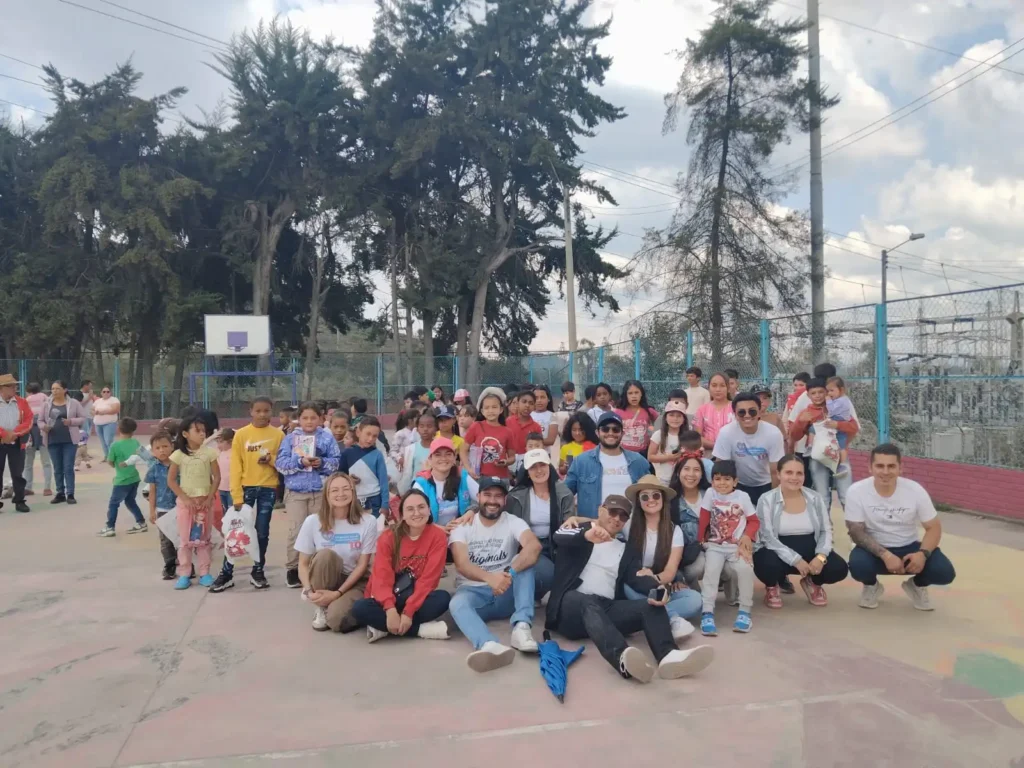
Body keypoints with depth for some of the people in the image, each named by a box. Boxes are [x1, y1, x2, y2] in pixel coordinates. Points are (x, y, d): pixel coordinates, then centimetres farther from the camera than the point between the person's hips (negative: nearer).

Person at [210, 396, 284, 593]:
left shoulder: (278, 435, 2)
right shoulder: (241, 434, -1)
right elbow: (236, 467, -3)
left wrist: (272, 460, -15)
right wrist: (237, 496, -9)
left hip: (268, 488, 1)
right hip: (246, 487, -1)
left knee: (262, 532, 7)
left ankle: (258, 571, 18)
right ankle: (227, 573, 8)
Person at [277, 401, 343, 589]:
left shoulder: (327, 437, 5)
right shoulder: (290, 438, 5)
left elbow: (337, 461, 0)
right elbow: (280, 463, -4)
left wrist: (322, 462, -18)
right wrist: (300, 462, -18)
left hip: (321, 491, 1)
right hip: (295, 491, -1)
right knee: (296, 531, -2)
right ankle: (292, 568, 9)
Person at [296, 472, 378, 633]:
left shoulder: (367, 522, -13)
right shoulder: (312, 522, -10)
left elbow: (362, 565, -11)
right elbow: (303, 564, -5)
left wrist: (338, 593, -18)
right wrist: (309, 591, -22)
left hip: (355, 581, -1)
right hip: (324, 579, 2)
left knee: (336, 619, -31)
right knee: (325, 555, -32)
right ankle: (322, 607, -8)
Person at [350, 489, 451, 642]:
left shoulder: (438, 536, -8)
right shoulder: (388, 537, -5)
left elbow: (429, 578, -14)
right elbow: (382, 577, -15)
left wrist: (408, 612, -24)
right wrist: (390, 609, -32)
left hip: (419, 599, -1)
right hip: (391, 599, 1)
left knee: (442, 598, -32)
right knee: (360, 608, -29)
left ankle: (383, 628, -22)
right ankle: (423, 629, -24)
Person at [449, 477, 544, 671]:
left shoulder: (514, 522, 1)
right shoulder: (463, 526, 2)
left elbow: (534, 546, -22)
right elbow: (461, 564, -16)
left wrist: (510, 573, -39)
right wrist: (490, 578, -38)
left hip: (507, 594, 1)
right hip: (473, 591, -1)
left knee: (525, 561, -23)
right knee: (457, 603, -35)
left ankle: (521, 626, -38)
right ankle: (490, 646, -66)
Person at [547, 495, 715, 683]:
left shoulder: (628, 550, 24)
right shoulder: (578, 530, 12)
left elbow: (636, 577, 5)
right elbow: (558, 537, -12)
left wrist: (656, 589, -21)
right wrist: (587, 535, -36)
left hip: (608, 609, 5)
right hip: (573, 604, -4)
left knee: (651, 606, -19)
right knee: (589, 602, -38)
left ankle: (668, 656, -49)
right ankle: (623, 658, -63)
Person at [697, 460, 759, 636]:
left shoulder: (742, 497, -2)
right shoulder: (710, 493, -2)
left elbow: (754, 521, 3)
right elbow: (703, 519, 2)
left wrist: (747, 536, -13)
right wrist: (699, 540, 4)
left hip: (737, 545, 0)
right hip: (715, 546, 0)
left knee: (745, 569, -27)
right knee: (711, 570, -26)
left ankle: (744, 611, -10)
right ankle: (707, 613, -22)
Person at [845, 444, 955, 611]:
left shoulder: (916, 491, -13)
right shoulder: (856, 492, -18)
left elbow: (934, 527, -5)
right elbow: (856, 532, -15)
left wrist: (923, 553, -25)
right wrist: (885, 555, -29)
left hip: (909, 548, 2)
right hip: (874, 549, -2)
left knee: (944, 572, -23)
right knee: (858, 565, -34)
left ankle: (918, 585, 15)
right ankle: (871, 586, 6)